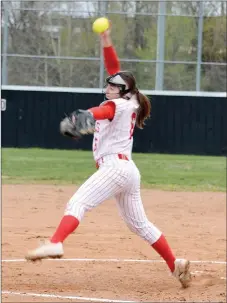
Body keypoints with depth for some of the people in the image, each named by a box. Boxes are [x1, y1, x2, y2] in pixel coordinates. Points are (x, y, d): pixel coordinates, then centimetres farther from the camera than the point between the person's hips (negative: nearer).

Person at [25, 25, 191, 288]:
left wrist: (86, 117, -50)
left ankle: (55, 244, -46)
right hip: (128, 171, 10)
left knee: (78, 203, -24)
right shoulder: (127, 102, 17)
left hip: (115, 166, -10)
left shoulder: (119, 105, -6)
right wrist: (106, 43, 12)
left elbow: (103, 112, -30)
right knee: (139, 224, 18)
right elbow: (114, 70, 22)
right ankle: (176, 265, 20)